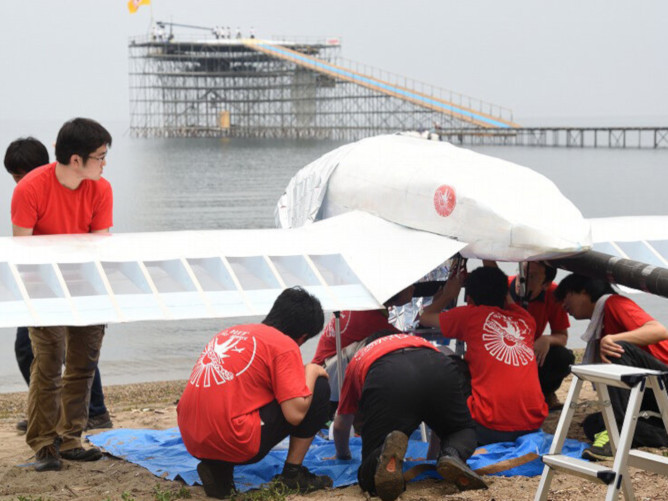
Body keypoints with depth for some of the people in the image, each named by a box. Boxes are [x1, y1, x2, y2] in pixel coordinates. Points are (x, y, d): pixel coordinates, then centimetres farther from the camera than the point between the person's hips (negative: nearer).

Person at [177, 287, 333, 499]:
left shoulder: (230, 332, 20)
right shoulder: (285, 345, -2)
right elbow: (295, 414, -10)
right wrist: (311, 371, 8)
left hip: (192, 443, 7)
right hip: (235, 443, -7)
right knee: (319, 389, 5)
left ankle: (217, 468, 13)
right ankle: (293, 474, 11)